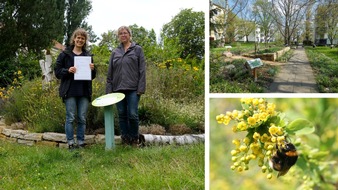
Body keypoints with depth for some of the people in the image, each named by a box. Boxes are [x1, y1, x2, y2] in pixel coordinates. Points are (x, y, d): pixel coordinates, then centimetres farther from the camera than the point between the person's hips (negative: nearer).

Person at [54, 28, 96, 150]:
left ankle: (81, 142, 14)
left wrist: (92, 69, -5)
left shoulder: (88, 55, 14)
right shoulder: (65, 54, 4)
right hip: (70, 91, -3)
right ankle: (70, 142, 7)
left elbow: (93, 76, 16)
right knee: (70, 118, -1)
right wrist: (68, 71, -16)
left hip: (84, 91, 3)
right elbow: (57, 72, 2)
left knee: (82, 118, 6)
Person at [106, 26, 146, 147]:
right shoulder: (115, 52, 14)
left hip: (133, 88, -3)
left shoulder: (137, 49, 4)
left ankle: (134, 139, 11)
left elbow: (142, 70, -1)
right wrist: (108, 89, 5)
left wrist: (141, 88, -9)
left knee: (132, 114, -6)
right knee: (122, 115, 7)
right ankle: (125, 139, 18)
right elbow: (110, 72, 13)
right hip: (118, 88, 4)